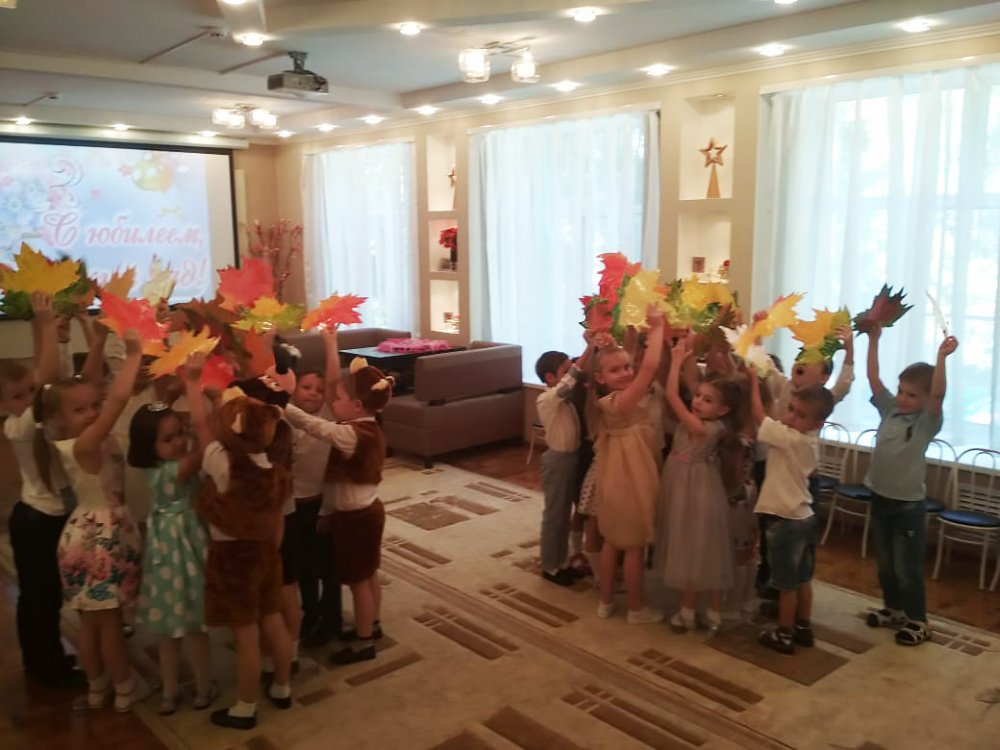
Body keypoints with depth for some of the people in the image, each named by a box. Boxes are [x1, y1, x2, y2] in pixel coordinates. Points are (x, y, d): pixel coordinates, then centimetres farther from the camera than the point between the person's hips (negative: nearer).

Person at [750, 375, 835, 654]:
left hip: (785, 520, -9)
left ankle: (784, 634, 17)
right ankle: (803, 628, 31)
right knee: (802, 579, 19)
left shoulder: (791, 438, -23)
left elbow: (759, 415, -19)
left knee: (786, 584, 5)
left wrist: (753, 381, -8)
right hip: (804, 517, 9)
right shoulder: (809, 439, 2)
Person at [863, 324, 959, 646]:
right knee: (884, 563, 18)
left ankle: (917, 620, 21)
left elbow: (938, 394, -30)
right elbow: (873, 378, -3)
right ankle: (893, 608, 36)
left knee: (907, 567, 5)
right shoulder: (889, 409, 1)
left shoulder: (927, 422, -12)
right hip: (880, 498, 5)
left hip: (908, 504, -5)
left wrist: (941, 357, -38)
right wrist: (873, 341, -11)